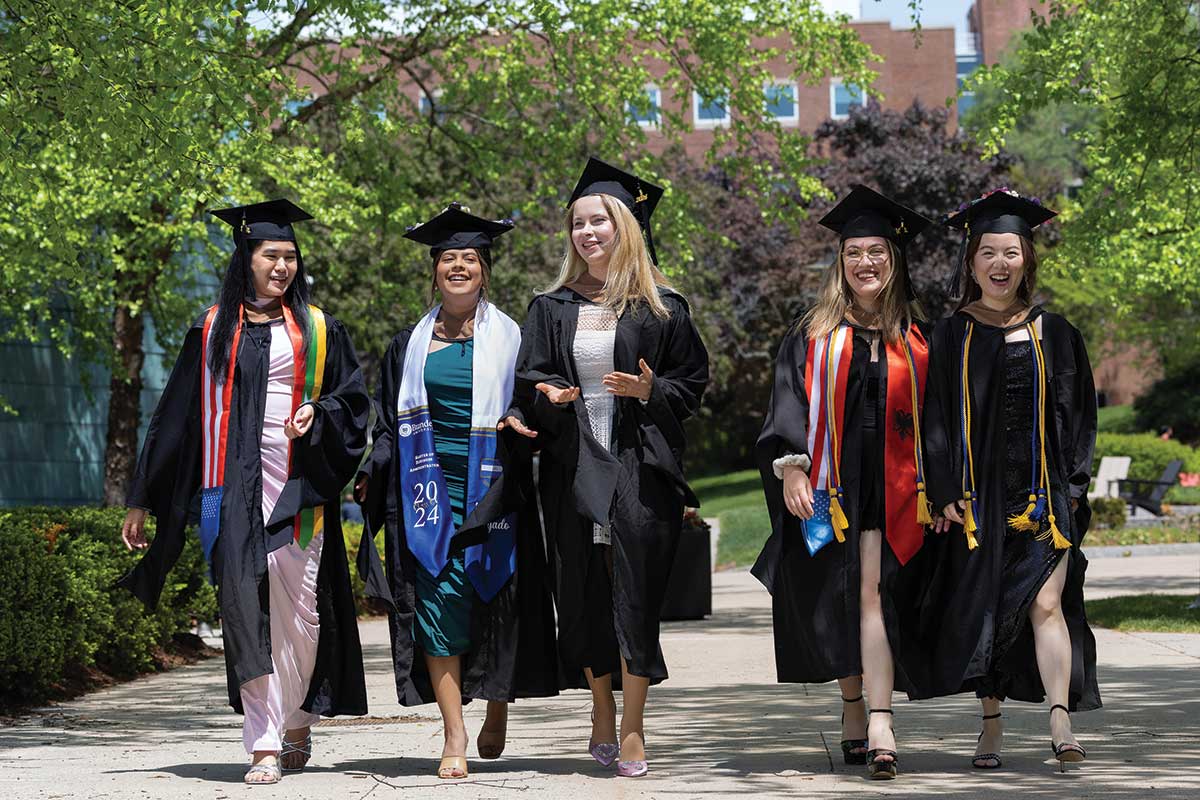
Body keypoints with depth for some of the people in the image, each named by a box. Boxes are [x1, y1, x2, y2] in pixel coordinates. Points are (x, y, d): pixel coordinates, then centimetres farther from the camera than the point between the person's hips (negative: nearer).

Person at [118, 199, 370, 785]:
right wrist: (143, 500, 14)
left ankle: (297, 724, 21)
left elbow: (353, 397, 12)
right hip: (234, 489, 0)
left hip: (296, 487, 0)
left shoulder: (317, 329, 10)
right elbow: (177, 415, 14)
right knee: (247, 610, -7)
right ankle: (264, 746, -7)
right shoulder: (213, 331, 11)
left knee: (298, 612, -1)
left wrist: (317, 416, -12)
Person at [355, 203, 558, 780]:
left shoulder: (509, 338, 5)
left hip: (491, 490, -1)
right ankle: (454, 737, -10)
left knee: (494, 598, 1)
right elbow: (391, 423, 13)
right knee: (437, 599, -9)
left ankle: (498, 711, 27)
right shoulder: (412, 344, 11)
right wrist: (373, 477, 2)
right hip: (430, 489, 1)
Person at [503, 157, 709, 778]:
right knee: (584, 596, 5)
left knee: (635, 593, -6)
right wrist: (546, 397, -13)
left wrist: (650, 391, -14)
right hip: (573, 465, 3)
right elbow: (527, 383, 9)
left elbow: (692, 384, 5)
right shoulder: (552, 309, 11)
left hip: (639, 468, -3)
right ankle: (602, 714, 21)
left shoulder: (660, 308, 4)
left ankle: (632, 730, 0)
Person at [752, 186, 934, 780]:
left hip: (890, 487, -1)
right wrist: (790, 466, -12)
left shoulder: (916, 340, 9)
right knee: (837, 596, 5)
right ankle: (854, 712, 18)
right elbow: (789, 402, 1)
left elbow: (931, 418, 11)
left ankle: (878, 724, -23)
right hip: (828, 486, 1)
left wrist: (935, 488, 5)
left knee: (873, 592, -14)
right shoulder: (814, 335, 8)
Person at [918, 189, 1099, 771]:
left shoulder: (1054, 334, 7)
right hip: (977, 495, 1)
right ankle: (991, 727, 14)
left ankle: (1060, 722, -17)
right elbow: (937, 418, 3)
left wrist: (1073, 486, -2)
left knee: (1045, 602, -13)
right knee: (982, 609, 4)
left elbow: (1078, 414, 8)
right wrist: (946, 493, -6)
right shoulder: (952, 337, 6)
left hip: (1043, 495, -1)